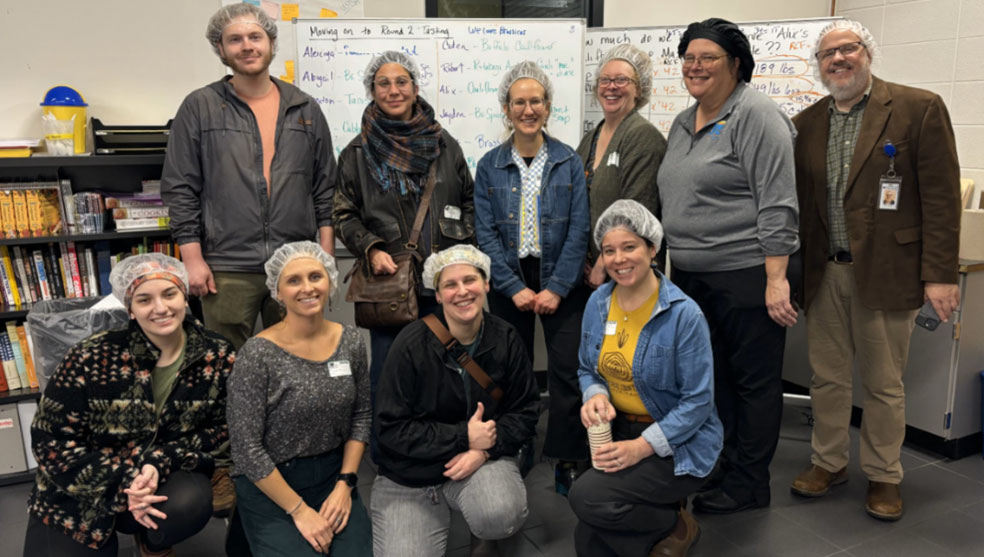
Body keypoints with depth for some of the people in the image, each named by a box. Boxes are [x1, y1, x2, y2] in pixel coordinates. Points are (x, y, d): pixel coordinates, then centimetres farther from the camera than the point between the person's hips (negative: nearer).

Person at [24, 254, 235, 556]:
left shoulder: (218, 358, -11)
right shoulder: (92, 358, -16)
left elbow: (220, 428, -6)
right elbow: (51, 439, -12)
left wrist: (161, 464, -22)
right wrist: (123, 483, -22)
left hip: (169, 477, 0)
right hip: (78, 496, 0)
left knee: (191, 503, -30)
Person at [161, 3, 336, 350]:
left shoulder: (305, 109, 10)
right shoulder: (199, 108, 3)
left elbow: (325, 188, 11)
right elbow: (180, 190, 1)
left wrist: (326, 254, 5)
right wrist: (193, 259, -5)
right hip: (227, 268, -2)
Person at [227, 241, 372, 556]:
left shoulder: (350, 342, -3)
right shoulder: (258, 354, -17)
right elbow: (246, 447, -16)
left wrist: (345, 483, -3)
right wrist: (299, 511, -14)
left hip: (334, 475, 4)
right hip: (270, 486, -3)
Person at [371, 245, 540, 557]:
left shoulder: (506, 340, -5)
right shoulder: (412, 345, -14)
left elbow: (524, 412, 0)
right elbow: (390, 427, -14)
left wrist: (483, 450, -18)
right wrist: (463, 438, -19)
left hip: (483, 460, 1)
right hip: (410, 476, -1)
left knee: (502, 516, -29)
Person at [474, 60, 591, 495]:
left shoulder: (570, 162, 2)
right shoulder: (489, 166, 5)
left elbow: (579, 230, -3)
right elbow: (485, 234, -1)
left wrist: (556, 288, -12)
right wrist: (515, 288, -10)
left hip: (562, 283, -1)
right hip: (508, 284, 1)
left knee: (568, 371, -4)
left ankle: (568, 460, 10)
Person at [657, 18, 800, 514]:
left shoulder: (755, 117, -10)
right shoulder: (683, 124, 15)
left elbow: (777, 204, -15)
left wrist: (776, 278, -19)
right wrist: (674, 262, 19)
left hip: (746, 274, -8)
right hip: (691, 276, 8)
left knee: (753, 379, 5)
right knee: (709, 374, 15)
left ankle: (748, 483, 18)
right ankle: (716, 467, 30)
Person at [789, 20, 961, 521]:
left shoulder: (919, 109, -4)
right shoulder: (806, 124, 8)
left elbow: (941, 197, -7)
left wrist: (939, 275, -12)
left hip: (886, 272, -4)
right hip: (824, 274, 4)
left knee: (884, 384, 8)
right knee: (826, 377, 13)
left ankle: (883, 476, 26)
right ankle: (828, 462, 31)